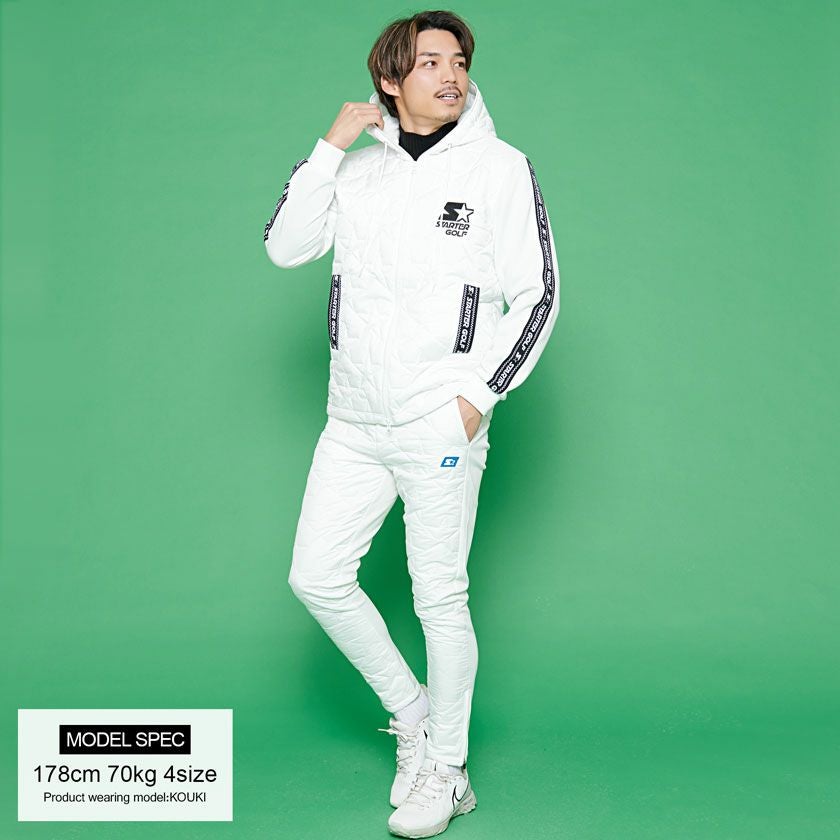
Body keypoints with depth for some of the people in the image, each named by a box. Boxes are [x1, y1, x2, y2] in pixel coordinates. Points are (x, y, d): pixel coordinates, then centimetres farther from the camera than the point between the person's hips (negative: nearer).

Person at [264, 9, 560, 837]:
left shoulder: (500, 168, -2)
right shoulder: (358, 170, 9)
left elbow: (538, 296, -3)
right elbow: (284, 247, 0)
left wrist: (479, 396, -9)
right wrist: (331, 146, -5)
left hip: (439, 424, -5)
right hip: (354, 419, 5)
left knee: (440, 598, 2)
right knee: (316, 576, 7)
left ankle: (445, 772, 21)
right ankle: (410, 711, 28)